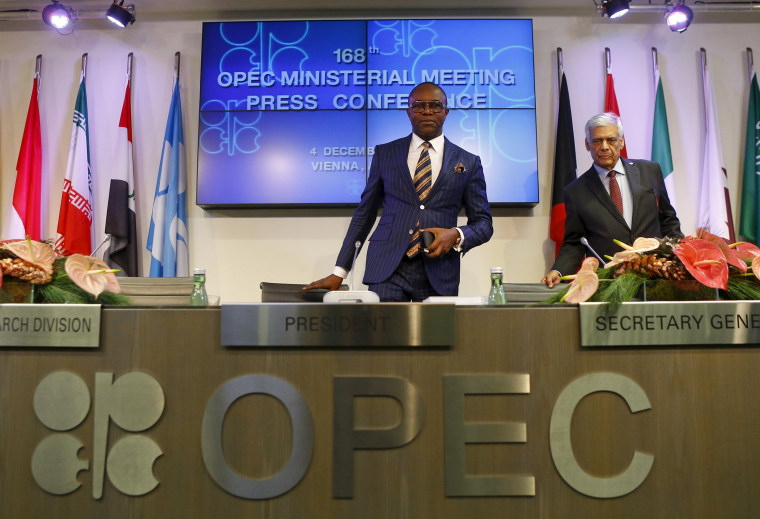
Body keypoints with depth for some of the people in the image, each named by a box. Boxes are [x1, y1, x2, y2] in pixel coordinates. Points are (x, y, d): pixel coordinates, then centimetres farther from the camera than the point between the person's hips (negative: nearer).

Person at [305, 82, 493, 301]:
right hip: (387, 268, 0)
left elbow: (483, 223, 11)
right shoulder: (385, 154, 11)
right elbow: (364, 214, 13)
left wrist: (456, 235, -12)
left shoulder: (468, 162, 9)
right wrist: (339, 272, 8)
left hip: (439, 276, 0)